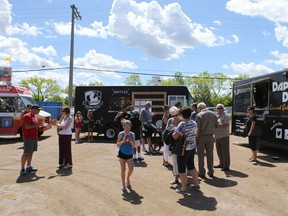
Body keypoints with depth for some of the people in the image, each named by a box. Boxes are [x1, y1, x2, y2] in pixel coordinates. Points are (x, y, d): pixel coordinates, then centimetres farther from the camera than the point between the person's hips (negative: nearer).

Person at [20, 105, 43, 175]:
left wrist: (41, 126, 10)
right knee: (26, 153, -8)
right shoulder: (27, 116, -13)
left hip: (34, 137, 9)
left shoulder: (35, 116, 16)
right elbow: (27, 126, -22)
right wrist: (37, 125, -20)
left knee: (31, 152, 13)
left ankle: (28, 167, 22)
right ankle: (22, 169, -3)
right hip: (28, 138, -9)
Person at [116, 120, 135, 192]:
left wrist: (130, 140, -20)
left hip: (130, 154, 2)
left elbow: (133, 145, -3)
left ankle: (127, 179, 28)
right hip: (122, 153, -2)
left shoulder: (132, 134, -1)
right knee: (123, 170, 5)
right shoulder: (121, 134, -6)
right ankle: (123, 184, 21)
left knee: (131, 169, -4)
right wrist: (123, 141, -22)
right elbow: (117, 145, -7)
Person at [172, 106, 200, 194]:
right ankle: (196, 185, 30)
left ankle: (183, 189, 11)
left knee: (182, 169, 4)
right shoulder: (194, 123, 2)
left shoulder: (182, 124, -21)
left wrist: (173, 133, -5)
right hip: (192, 147, 7)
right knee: (191, 166, 22)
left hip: (183, 149, -7)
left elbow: (175, 136, -25)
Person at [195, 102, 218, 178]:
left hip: (202, 136, -4)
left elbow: (197, 128, -15)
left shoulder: (199, 115, -12)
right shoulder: (213, 114, 4)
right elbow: (216, 125, 9)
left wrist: (196, 138, -8)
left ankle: (201, 172, 11)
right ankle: (211, 172, 20)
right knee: (210, 154, 13)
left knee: (201, 155, 6)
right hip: (210, 136, 5)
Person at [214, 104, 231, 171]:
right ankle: (221, 164, 28)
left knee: (225, 152, -2)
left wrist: (216, 123, -18)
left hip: (224, 136, -8)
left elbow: (224, 126, -19)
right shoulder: (216, 115, 15)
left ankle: (226, 166, 4)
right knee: (219, 151, 16)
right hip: (217, 136, 8)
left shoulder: (225, 116, -9)